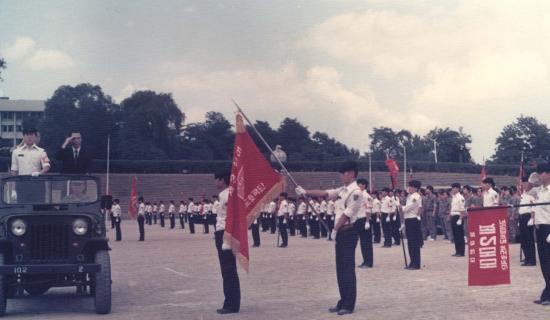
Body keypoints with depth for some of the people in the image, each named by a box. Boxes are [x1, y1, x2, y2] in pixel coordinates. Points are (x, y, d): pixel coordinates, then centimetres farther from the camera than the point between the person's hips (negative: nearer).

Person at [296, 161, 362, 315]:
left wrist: (335, 229, -10)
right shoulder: (343, 190, 15)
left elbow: (347, 214, -16)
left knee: (348, 268, -6)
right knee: (340, 268, 11)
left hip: (348, 232, -9)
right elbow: (324, 193, 12)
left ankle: (349, 305, -1)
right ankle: (343, 301, 18)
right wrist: (305, 192, 2)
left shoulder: (356, 192, -14)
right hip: (340, 232, 9)